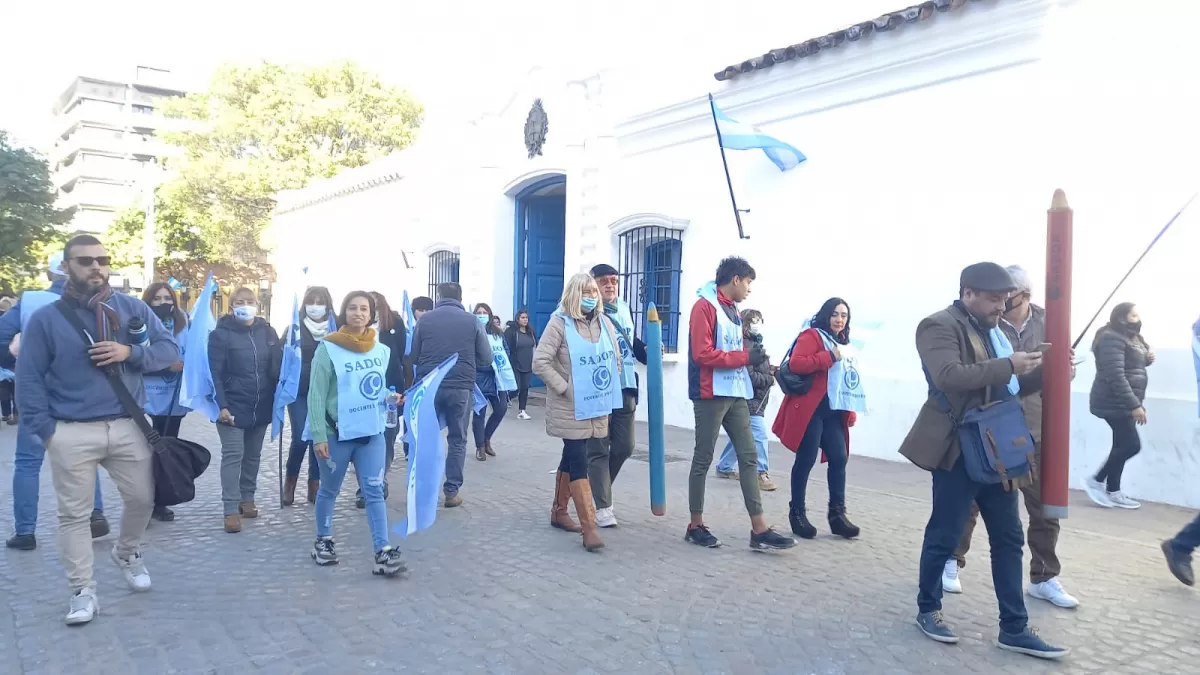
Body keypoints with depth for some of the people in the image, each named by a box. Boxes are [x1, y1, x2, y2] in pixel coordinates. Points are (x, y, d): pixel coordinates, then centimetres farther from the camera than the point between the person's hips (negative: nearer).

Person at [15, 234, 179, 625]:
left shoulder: (133, 309, 4)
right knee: (74, 515, 6)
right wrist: (46, 429, -8)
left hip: (128, 427, 2)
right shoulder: (45, 319, -2)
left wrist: (130, 353, -15)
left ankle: (126, 553, 40)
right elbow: (28, 379, -1)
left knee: (143, 498, 11)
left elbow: (170, 349, 4)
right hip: (72, 434, -2)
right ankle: (82, 592, 18)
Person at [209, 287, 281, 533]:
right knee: (233, 456, -4)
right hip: (233, 408, -4)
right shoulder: (221, 334, -8)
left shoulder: (267, 331, 5)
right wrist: (221, 405, -20)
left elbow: (278, 366, 9)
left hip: (261, 408, 5)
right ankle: (231, 509, -2)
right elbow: (215, 374, -12)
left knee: (253, 455, 14)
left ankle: (247, 499, 27)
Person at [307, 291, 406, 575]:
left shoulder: (381, 350, 4)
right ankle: (323, 541, 34)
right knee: (329, 491, 15)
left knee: (374, 493, 0)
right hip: (337, 434, -3)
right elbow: (317, 396, -11)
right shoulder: (328, 349, -11)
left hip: (372, 433, 3)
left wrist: (390, 398, -4)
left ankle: (383, 553, -1)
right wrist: (318, 435, -15)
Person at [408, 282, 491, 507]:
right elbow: (486, 357, 3)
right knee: (457, 439, 9)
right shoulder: (472, 321, 0)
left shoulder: (424, 320, 1)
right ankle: (452, 491, 9)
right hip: (461, 387, -1)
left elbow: (413, 356, 8)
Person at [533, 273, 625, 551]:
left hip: (598, 406, 6)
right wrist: (564, 388, -17)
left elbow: (616, 359, 16)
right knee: (579, 463, -8)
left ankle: (559, 512, 31)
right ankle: (589, 528, -9)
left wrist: (610, 387, 7)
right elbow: (540, 362, -15)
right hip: (571, 408, -6)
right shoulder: (559, 323, -10)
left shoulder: (605, 323, 7)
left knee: (571, 458, 17)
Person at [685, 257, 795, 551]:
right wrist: (745, 357, -14)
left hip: (736, 394, 8)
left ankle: (759, 530, 7)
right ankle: (696, 526, 13)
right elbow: (702, 354, -18)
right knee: (703, 460, 2)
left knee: (749, 457, 5)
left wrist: (751, 357, 0)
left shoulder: (733, 310, 17)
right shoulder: (704, 307, -9)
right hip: (711, 395, -8)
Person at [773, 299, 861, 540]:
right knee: (806, 460, -3)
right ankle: (797, 512, 8)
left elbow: (848, 381, 22)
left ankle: (837, 514, 9)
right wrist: (829, 357, -20)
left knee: (839, 459, 2)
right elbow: (795, 364, -19)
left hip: (834, 411, 7)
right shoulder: (811, 336, -5)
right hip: (810, 409, -7)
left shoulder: (844, 345, 19)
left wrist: (851, 412, 14)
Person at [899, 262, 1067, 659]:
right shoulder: (939, 326, -11)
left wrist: (1045, 372, 2)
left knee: (1009, 538, 10)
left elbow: (1010, 387, 19)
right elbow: (949, 376, -27)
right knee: (944, 536, 3)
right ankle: (928, 610, 22)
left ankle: (1014, 628, 19)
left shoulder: (994, 330, 15)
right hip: (959, 449, -8)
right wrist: (1008, 366, -26)